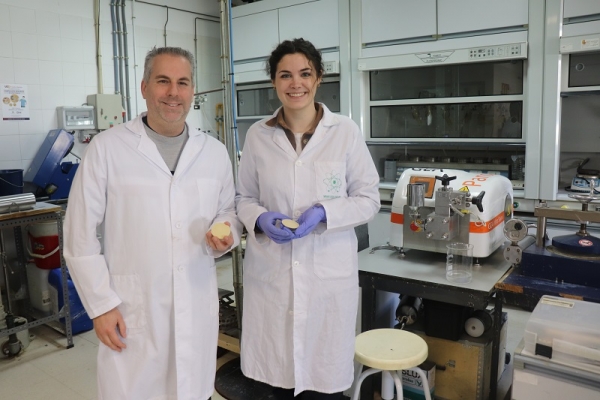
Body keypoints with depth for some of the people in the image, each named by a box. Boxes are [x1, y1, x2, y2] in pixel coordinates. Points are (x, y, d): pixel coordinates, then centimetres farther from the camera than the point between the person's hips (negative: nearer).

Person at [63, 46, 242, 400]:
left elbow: (229, 212, 13)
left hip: (198, 307, 3)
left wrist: (227, 234, -9)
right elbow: (80, 234, -3)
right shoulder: (107, 147, -5)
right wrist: (101, 304, -6)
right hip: (131, 310, -2)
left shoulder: (215, 152, 4)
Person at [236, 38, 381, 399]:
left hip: (328, 272, -1)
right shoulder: (258, 135, 3)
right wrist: (261, 219, -11)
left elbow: (369, 198, 1)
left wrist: (324, 213, -16)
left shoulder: (345, 131, -2)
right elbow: (244, 198, 11)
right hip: (270, 272, 2)